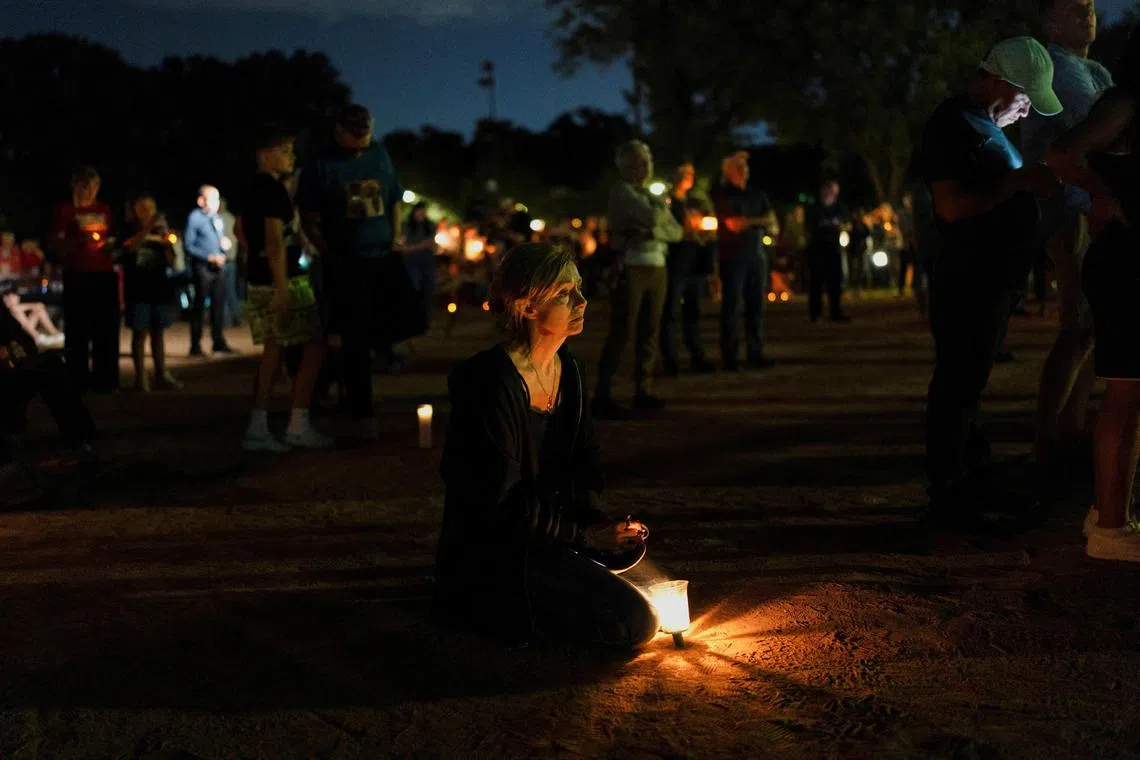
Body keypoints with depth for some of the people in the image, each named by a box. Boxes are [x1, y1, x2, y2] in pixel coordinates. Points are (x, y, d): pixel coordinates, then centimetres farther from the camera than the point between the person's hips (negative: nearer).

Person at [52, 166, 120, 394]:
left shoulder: (104, 210, 13)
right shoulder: (65, 211, 0)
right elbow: (57, 244, -3)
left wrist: (111, 244, 0)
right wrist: (79, 241, -19)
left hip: (104, 274, 4)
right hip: (77, 275, -4)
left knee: (106, 327, 4)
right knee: (79, 328, -4)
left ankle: (105, 379, 11)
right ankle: (79, 380, 3)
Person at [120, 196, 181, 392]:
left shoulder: (160, 231, 12)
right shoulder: (130, 230, 0)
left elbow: (171, 263, 9)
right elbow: (129, 247, -23)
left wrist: (167, 245, -8)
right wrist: (147, 229, -31)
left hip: (159, 287, 4)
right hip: (137, 288, -4)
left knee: (158, 332, 7)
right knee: (140, 332, -5)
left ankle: (161, 375, 11)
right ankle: (140, 377, -4)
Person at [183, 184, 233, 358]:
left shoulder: (217, 218, 12)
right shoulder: (194, 218, -9)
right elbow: (188, 245, -13)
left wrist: (226, 243, -2)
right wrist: (210, 257, -18)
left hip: (219, 267, 6)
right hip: (202, 267, -6)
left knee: (219, 304, 11)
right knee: (199, 306, -1)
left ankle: (219, 342, 22)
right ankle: (195, 346, 6)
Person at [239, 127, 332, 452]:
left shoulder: (254, 190, 15)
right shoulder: (274, 189, -15)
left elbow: (241, 229, 29)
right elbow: (275, 240, -23)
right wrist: (283, 291, -26)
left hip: (259, 281, 10)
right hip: (284, 279, -10)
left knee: (272, 350, 12)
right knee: (314, 348, -4)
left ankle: (257, 430, 11)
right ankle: (298, 427, -3)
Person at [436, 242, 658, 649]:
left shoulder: (569, 369, 4)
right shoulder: (493, 384, -23)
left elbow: (583, 463, 12)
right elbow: (500, 505, -21)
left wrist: (590, 516, -7)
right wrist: (583, 535, -15)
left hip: (543, 530, 9)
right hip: (488, 551, -9)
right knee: (637, 623, -15)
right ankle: (497, 603, -3)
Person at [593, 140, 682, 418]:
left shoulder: (655, 196, 19)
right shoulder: (621, 191, -5)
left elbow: (676, 232, 7)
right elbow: (652, 218, -20)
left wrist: (649, 231, -10)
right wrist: (663, 211, 2)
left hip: (658, 268, 7)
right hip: (631, 267, -7)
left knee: (650, 332, 7)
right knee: (621, 332, -10)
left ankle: (643, 391, 14)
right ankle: (603, 395, -9)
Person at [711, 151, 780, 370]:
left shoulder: (757, 195, 14)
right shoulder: (721, 195, 1)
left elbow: (773, 228, 9)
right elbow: (734, 224, -10)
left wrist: (746, 223, -10)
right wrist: (760, 221, 1)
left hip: (757, 256, 4)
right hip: (733, 258, -4)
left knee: (756, 307, 2)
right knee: (732, 308, -5)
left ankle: (755, 354, 7)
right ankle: (730, 357, -2)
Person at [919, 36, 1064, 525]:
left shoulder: (987, 125, 18)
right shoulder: (952, 124, -12)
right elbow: (952, 205, -22)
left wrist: (1031, 183, 14)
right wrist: (1018, 182, -19)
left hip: (996, 279, 10)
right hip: (968, 280, -10)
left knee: (970, 382, 14)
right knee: (957, 386, -5)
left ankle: (974, 481, 22)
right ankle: (948, 493, 2)